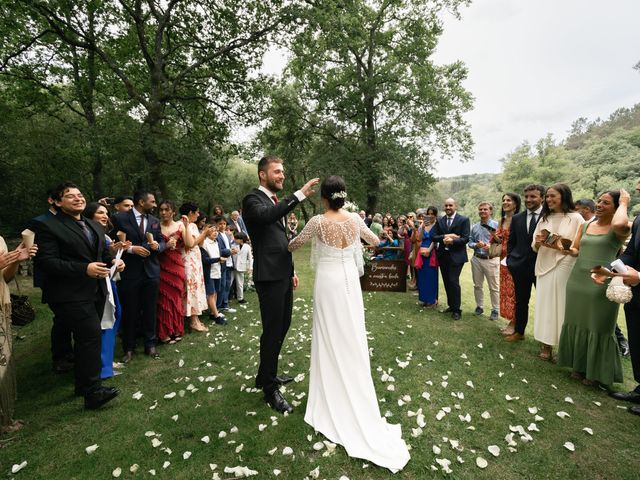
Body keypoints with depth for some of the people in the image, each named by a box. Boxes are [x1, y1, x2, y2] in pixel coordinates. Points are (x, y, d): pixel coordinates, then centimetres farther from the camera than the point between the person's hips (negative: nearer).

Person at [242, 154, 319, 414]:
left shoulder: (278, 201, 17)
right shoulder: (253, 199, -9)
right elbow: (267, 215, -34)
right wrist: (299, 195, -37)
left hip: (283, 274, 9)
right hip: (269, 276, -9)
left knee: (282, 326, 18)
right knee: (272, 331, 0)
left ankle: (266, 374, 37)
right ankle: (270, 389, 17)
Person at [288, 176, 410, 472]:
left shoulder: (318, 222, -13)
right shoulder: (355, 219, -2)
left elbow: (296, 242, 4)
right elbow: (374, 241, 15)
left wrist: (287, 248, 27)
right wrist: (372, 239, 38)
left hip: (328, 283, -4)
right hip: (350, 281, 4)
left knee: (330, 338, 8)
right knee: (352, 338, 14)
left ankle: (334, 400, 22)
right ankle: (355, 398, 29)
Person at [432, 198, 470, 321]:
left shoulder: (463, 220, -3)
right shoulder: (439, 220, 9)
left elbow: (465, 238, -10)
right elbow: (433, 236, 1)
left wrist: (452, 241, -23)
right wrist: (445, 236, -15)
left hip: (456, 256, -5)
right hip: (443, 255, 5)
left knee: (453, 281, -10)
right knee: (446, 282, 11)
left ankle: (456, 309, 3)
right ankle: (451, 305, 25)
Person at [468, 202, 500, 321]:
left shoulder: (496, 225, -4)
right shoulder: (474, 227, 10)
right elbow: (470, 242, 9)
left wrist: (491, 246, -22)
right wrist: (476, 245, -11)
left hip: (491, 259, -4)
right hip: (476, 259, 5)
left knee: (494, 287, 1)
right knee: (477, 285, 13)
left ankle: (495, 310, 11)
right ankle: (479, 307, 26)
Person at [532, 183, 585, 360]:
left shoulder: (576, 218, -4)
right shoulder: (544, 219, 11)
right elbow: (535, 247, 12)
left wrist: (562, 247, -20)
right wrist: (538, 242, -9)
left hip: (564, 269, -5)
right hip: (544, 267, 5)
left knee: (561, 305, -2)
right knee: (544, 304, 5)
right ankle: (546, 345, 15)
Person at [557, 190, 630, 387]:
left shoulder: (620, 229, -7)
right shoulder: (586, 225, 11)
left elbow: (619, 224, -32)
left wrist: (624, 204, -15)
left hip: (602, 283, -6)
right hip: (577, 280, 6)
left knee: (598, 327, 5)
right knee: (577, 324, 13)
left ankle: (597, 373, 22)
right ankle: (580, 366, 29)